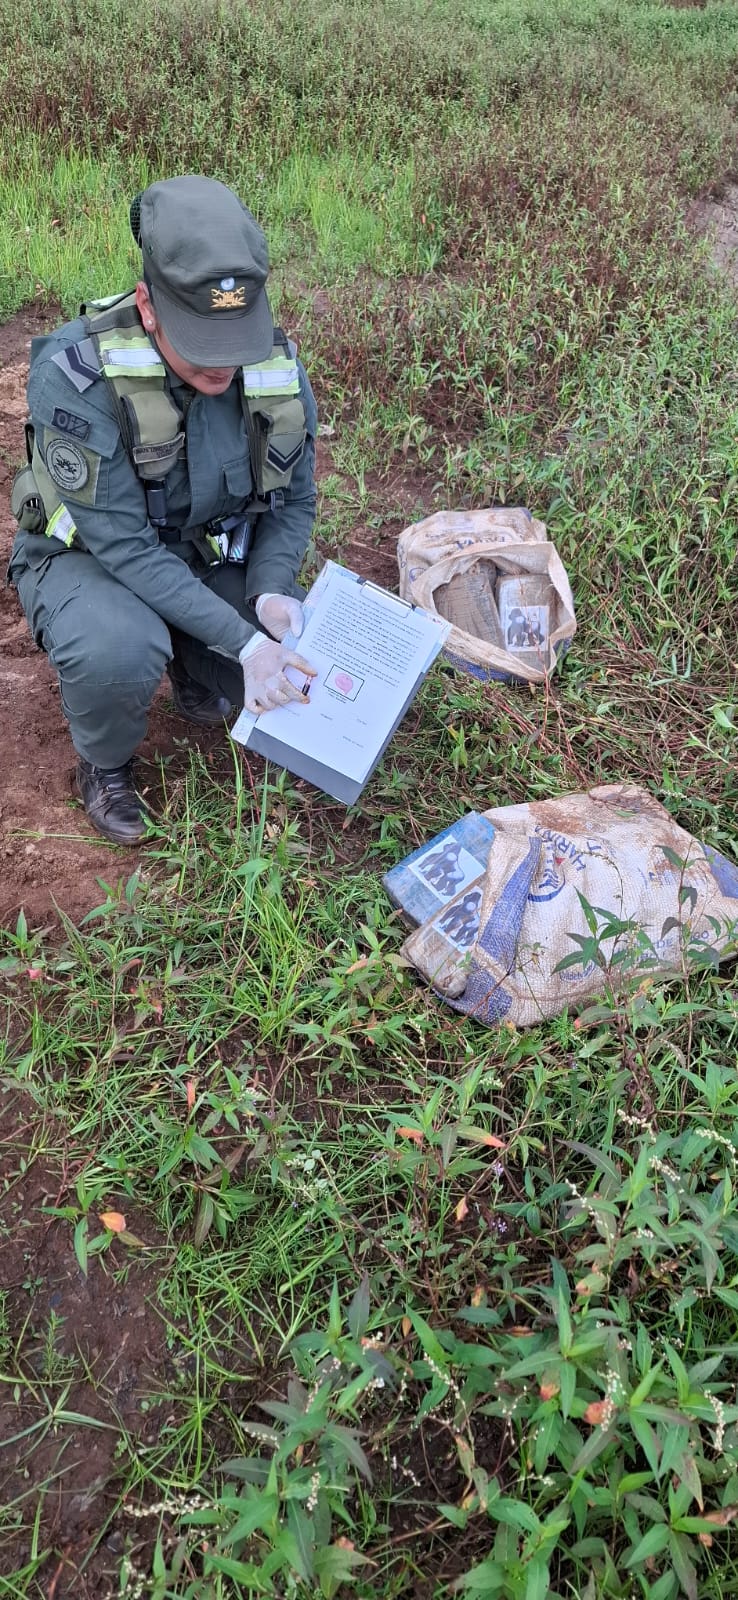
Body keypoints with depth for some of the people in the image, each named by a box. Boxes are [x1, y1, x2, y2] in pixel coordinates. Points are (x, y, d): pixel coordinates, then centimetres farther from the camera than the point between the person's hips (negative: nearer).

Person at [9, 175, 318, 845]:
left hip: (211, 555, 5)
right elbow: (124, 546, -31)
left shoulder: (278, 367, -16)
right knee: (120, 652, -37)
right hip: (90, 558, -4)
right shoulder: (75, 376, -31)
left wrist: (271, 593, -21)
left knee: (300, 659, -13)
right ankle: (104, 764, -2)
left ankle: (196, 674, 20)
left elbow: (293, 500, -2)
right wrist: (243, 641, -35)